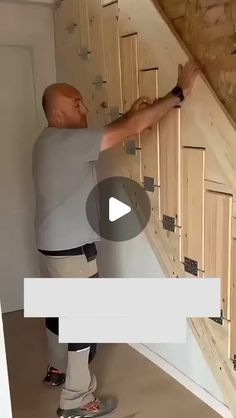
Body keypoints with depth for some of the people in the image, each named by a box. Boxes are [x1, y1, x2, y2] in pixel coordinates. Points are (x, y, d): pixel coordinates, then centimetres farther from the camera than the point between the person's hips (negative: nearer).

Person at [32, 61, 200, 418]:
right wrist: (179, 93, -20)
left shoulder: (53, 141, 9)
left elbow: (109, 133, 16)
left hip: (54, 246, 10)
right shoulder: (66, 142, -23)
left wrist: (130, 113, 3)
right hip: (72, 250, -10)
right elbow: (131, 130, -25)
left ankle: (59, 368, 44)